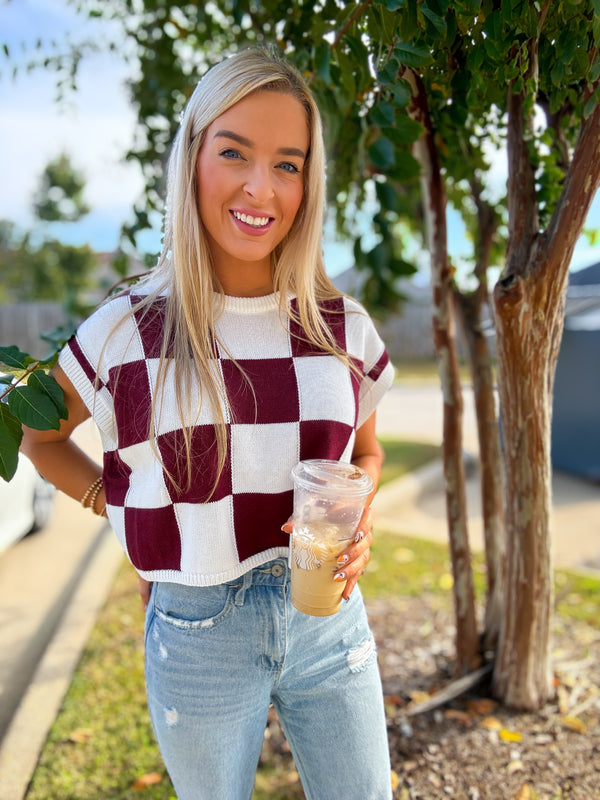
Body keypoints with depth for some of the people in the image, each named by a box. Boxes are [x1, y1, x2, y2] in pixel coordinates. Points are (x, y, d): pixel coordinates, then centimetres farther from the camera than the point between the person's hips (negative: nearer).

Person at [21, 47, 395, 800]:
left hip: (325, 612, 2)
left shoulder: (343, 327, -4)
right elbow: (42, 437, 7)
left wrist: (357, 523, -8)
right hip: (197, 630, -1)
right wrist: (125, 516, -4)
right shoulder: (125, 330, -10)